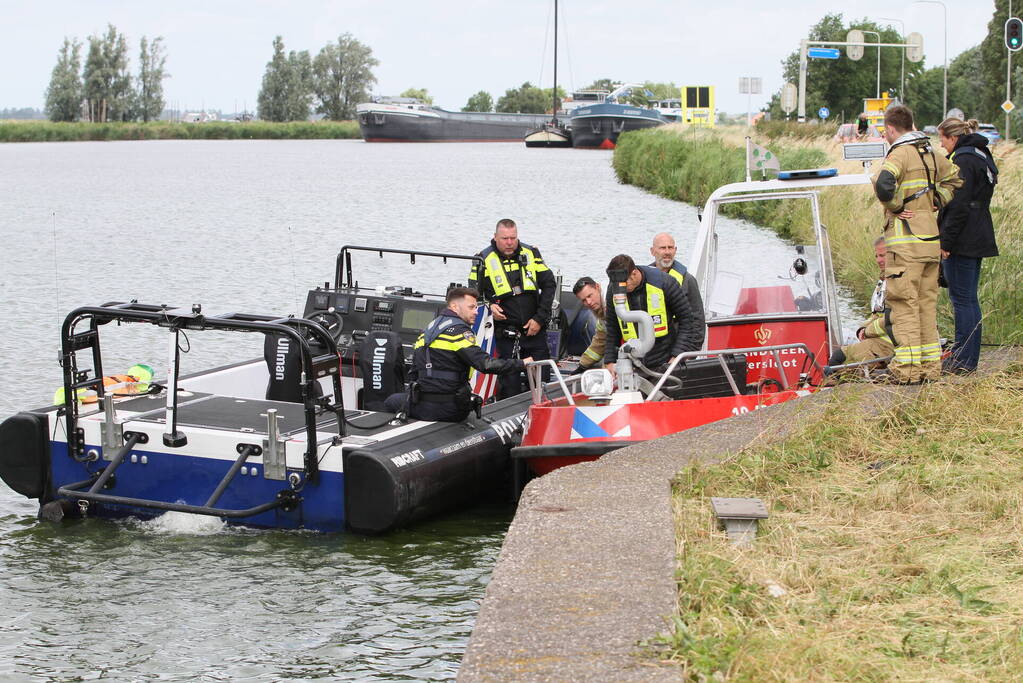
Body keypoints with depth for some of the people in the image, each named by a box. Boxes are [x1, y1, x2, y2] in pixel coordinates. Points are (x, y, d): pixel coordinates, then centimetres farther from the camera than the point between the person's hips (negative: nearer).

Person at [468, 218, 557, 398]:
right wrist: (489, 306, -16)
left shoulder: (531, 253, 5)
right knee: (509, 385, -1)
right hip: (506, 334, -2)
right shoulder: (484, 259, -1)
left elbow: (549, 284, 6)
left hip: (535, 330, 2)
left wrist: (540, 318, -2)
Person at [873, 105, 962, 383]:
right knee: (927, 302, 12)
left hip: (906, 241, -7)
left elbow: (883, 185, -30)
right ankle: (931, 364, 15)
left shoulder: (900, 153, -11)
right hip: (931, 239, 8)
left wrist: (895, 207, -14)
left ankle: (907, 366, -5)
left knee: (904, 303, -4)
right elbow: (955, 177, 29)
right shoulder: (931, 154, 13)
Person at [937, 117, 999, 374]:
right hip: (978, 241, 10)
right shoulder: (981, 158, 16)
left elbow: (958, 206, -20)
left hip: (962, 241, -10)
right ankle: (967, 355, 19)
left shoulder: (963, 162, -15)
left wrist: (946, 241, -17)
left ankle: (964, 360, -5)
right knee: (968, 298, 14)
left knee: (962, 298, -6)